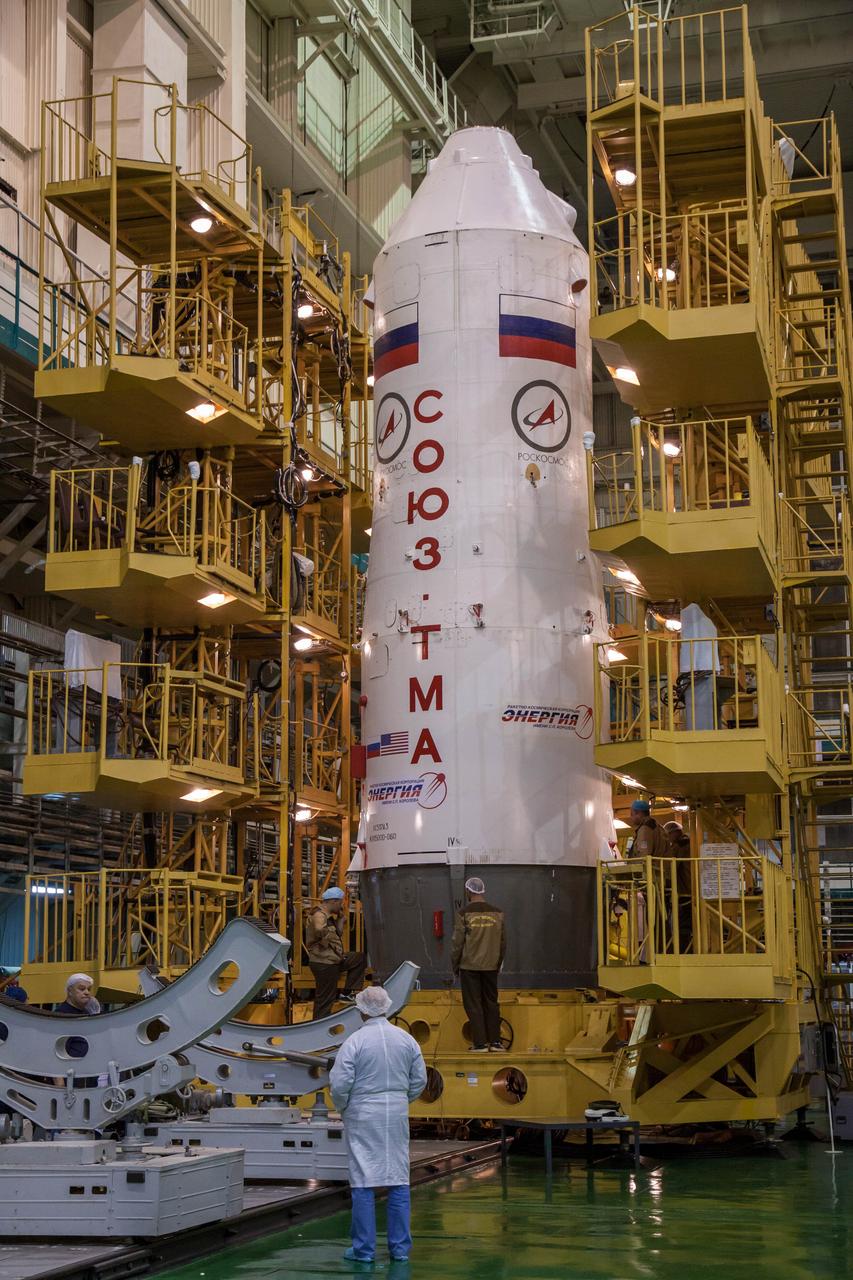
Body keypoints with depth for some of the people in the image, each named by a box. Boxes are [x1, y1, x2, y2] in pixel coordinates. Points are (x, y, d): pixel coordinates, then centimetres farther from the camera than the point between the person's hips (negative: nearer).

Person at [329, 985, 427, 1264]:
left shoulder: (354, 1041, -11)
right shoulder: (407, 1039, 1)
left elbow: (340, 1084, -11)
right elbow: (419, 1081, 6)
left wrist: (342, 1107, 7)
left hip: (363, 1117, -3)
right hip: (397, 1116, 3)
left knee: (363, 1183, 2)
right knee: (399, 1182, 8)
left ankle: (364, 1249, 6)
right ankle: (400, 1247, 12)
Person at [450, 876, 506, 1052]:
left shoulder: (464, 914, -10)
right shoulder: (497, 913, 1)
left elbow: (457, 942, -7)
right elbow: (503, 942, 8)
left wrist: (455, 965, 5)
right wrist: (499, 963, 20)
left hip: (469, 966, -3)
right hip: (491, 966, 3)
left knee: (473, 1004, 3)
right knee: (491, 1002, 13)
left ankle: (480, 1043, 1)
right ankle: (495, 1041, 13)